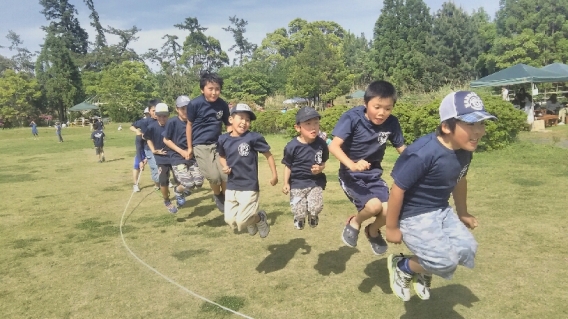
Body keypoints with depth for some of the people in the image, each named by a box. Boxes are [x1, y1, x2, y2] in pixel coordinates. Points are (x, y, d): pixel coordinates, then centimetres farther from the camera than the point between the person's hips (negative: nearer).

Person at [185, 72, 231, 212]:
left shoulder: (223, 105, -5)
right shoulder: (195, 104, -13)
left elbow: (228, 124, 8)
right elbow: (189, 125, -1)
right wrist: (189, 147, 3)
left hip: (218, 144, 3)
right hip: (201, 146, -3)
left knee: (226, 175, -5)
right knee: (214, 176, -13)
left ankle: (225, 197, 24)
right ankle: (217, 196, 19)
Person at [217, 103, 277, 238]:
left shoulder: (253, 137, -14)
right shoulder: (223, 139, -1)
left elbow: (268, 154, -5)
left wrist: (274, 175, -4)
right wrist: (225, 166, -3)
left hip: (249, 187, -5)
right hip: (231, 187, 5)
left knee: (241, 221, -6)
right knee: (230, 220, 9)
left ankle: (260, 218, 25)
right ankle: (251, 219, 40)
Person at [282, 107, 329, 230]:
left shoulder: (321, 143, -9)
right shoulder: (292, 146, -16)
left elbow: (323, 162, 5)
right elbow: (288, 166, -3)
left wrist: (321, 168, -16)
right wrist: (286, 183, -4)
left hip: (315, 182, 1)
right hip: (297, 183, -1)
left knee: (316, 208, -15)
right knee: (299, 213, -1)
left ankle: (313, 216, 25)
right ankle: (299, 218, 39)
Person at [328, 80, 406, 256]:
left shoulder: (392, 122, -8)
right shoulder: (352, 117, -21)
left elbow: (402, 149, 2)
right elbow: (334, 146, -28)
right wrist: (352, 165, -44)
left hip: (374, 175, 4)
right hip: (351, 175, -4)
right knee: (374, 205, -27)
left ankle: (373, 231, 25)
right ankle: (354, 222, 9)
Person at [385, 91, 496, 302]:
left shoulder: (465, 151, -5)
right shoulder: (423, 154, -31)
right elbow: (398, 189, -24)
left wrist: (462, 214, 26)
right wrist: (392, 227, -15)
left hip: (442, 211, 8)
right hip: (414, 216, -8)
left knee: (467, 250, 5)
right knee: (445, 261, -16)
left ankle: (423, 272, 31)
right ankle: (402, 267, 13)